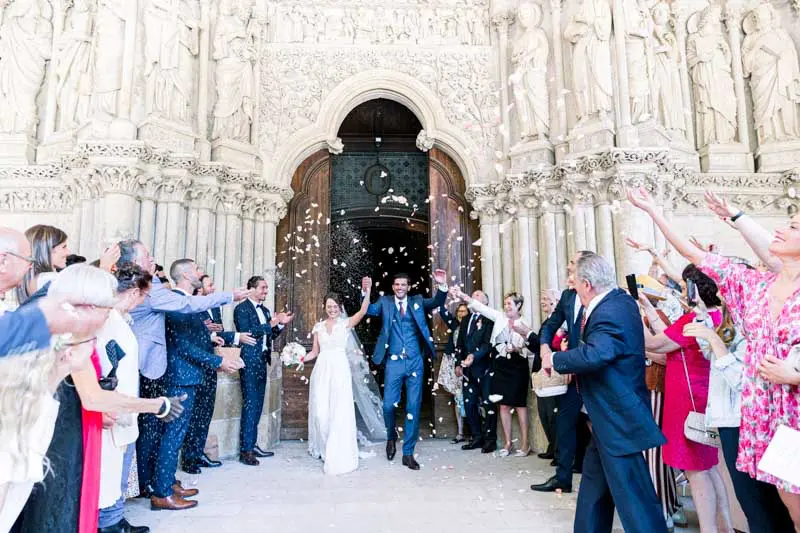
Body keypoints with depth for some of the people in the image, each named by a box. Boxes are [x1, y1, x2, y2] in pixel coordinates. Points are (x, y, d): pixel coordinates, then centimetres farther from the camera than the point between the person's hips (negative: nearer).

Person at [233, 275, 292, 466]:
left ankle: (253, 444, 22)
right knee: (250, 405, -7)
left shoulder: (265, 310, 16)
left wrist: (281, 324, 1)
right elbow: (247, 333, -18)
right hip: (249, 362, -8)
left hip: (262, 362, 8)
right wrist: (271, 323, -19)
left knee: (257, 405, 13)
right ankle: (245, 450, -1)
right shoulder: (242, 309, -7)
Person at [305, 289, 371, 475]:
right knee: (320, 411, 5)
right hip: (322, 370, 3)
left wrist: (368, 291, -28)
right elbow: (315, 352, 14)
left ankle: (337, 454, 9)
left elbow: (363, 311, -15)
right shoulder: (319, 327, 11)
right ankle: (322, 448, 28)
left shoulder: (346, 324, 2)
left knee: (339, 412, -4)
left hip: (340, 370, -3)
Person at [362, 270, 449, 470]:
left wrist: (443, 286, -24)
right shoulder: (385, 302, 6)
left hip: (415, 362, 1)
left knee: (413, 407, 5)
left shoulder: (418, 301, 8)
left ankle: (408, 453, 17)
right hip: (394, 362, -1)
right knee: (389, 405, -3)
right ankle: (391, 437, 30)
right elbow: (369, 310, -8)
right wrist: (365, 293, -26)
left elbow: (436, 302, -5)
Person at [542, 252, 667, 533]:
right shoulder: (620, 299, 7)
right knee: (593, 485, 22)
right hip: (611, 414, 11)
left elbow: (594, 354, -42)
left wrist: (554, 359, -27)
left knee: (632, 494, -2)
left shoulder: (609, 313, -25)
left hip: (619, 419, -11)